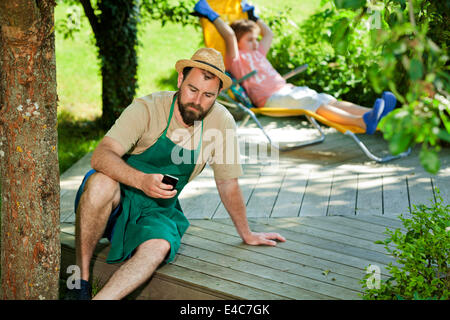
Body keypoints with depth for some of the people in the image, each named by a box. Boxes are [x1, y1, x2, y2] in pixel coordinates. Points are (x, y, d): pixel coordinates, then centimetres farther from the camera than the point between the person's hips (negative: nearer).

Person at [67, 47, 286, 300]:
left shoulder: (222, 122, -8)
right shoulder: (147, 109, -17)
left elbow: (228, 185, 5)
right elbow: (101, 156, -27)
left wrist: (247, 234, 13)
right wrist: (142, 180, -45)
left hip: (158, 212, 2)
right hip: (120, 197, -2)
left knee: (158, 248, -32)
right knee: (102, 183, -36)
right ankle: (81, 280, -22)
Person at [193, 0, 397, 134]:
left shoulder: (257, 53, 30)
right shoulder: (236, 60, 4)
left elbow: (268, 34, 45)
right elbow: (229, 35, -10)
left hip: (288, 89, 9)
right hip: (271, 99, -9)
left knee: (329, 100, -11)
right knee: (315, 104, -28)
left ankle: (374, 114, -28)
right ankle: (361, 122, -46)